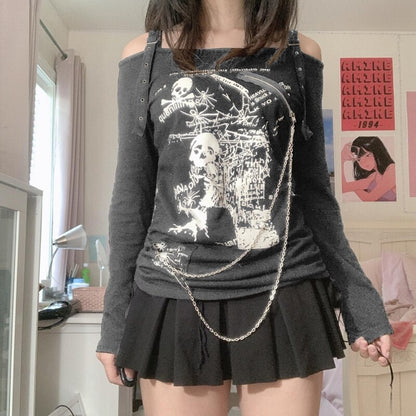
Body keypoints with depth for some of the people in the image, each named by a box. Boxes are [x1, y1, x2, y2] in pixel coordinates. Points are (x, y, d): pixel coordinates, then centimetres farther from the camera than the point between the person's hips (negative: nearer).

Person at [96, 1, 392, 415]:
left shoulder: (299, 53, 9)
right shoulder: (145, 55, 7)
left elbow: (313, 190, 11)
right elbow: (132, 195, 7)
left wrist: (359, 302, 8)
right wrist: (115, 318, 6)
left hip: (284, 298, 1)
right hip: (174, 300, 0)